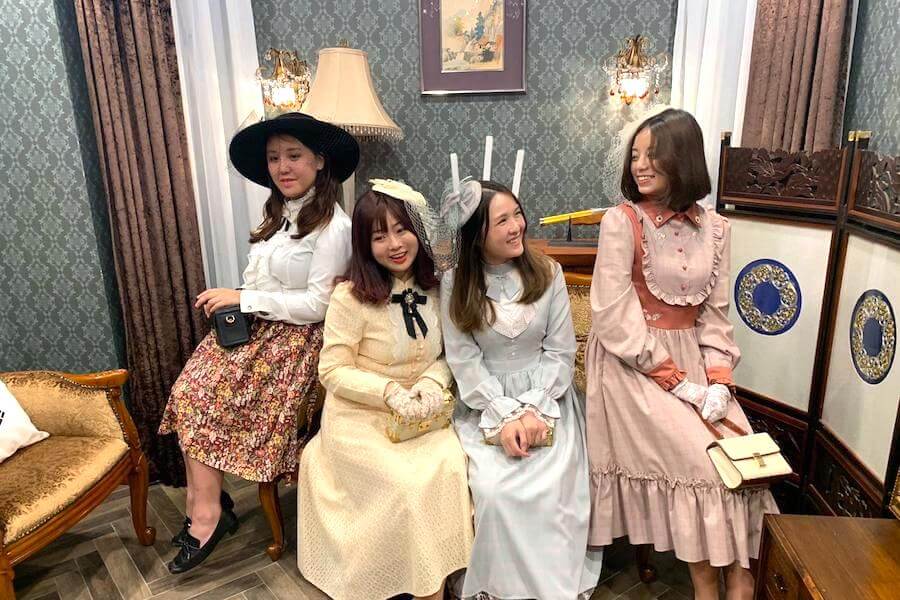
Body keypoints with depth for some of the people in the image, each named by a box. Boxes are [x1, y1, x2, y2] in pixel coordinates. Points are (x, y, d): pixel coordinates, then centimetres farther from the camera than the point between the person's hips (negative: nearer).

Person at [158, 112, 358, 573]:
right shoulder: (278, 214, 13)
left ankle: (206, 509, 1)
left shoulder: (332, 226, -14)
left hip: (292, 337, -7)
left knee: (204, 397, -15)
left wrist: (242, 298, -15)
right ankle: (206, 506, -1)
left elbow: (317, 304, -18)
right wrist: (229, 302, -3)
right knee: (189, 390, -10)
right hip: (250, 326, 8)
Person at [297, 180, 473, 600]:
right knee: (408, 485, -24)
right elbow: (333, 370, -11)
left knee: (451, 468, -22)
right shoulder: (351, 297, -15)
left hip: (420, 416, 4)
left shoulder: (435, 287, -1)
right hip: (360, 418, -3)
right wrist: (390, 392, -23)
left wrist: (433, 381, -16)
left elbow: (448, 353, 6)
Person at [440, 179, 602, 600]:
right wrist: (505, 414, -17)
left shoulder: (547, 273, 0)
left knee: (551, 490, -21)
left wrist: (533, 409, -13)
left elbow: (560, 352, -1)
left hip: (546, 399, 1)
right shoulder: (455, 283, -3)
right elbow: (464, 361, -6)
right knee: (493, 491, -23)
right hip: (486, 404, 0)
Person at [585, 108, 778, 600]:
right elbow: (615, 318, -15)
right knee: (699, 458, -15)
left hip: (690, 357, 5)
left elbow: (715, 313, 8)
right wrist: (681, 385, -16)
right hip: (632, 364, -5)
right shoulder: (621, 221, -10)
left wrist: (718, 380, -8)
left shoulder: (714, 228, 5)